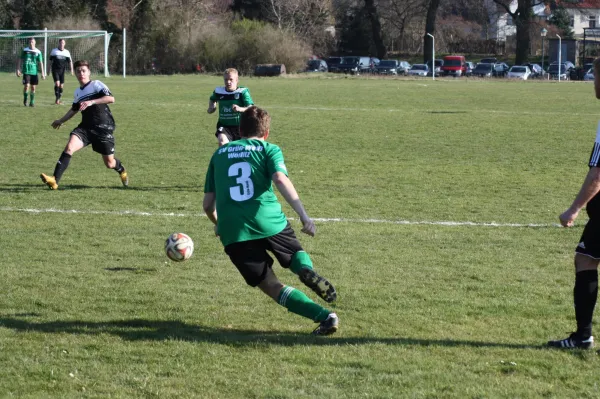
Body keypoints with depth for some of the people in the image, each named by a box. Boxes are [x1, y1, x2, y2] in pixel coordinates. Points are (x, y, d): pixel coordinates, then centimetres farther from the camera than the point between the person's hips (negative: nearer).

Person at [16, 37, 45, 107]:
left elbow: (41, 63, 5)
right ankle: (25, 100, 8)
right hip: (26, 71, -2)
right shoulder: (25, 50, 2)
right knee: (26, 86, -12)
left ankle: (32, 102, 15)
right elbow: (20, 60, 7)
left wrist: (43, 73, 1)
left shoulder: (38, 52, 3)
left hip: (34, 72, 2)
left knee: (33, 87, 4)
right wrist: (18, 69, 0)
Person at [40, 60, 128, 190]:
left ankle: (122, 171, 42)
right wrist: (61, 121, 35)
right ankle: (54, 180, -32)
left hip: (103, 127, -5)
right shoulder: (78, 92, 15)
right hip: (85, 127, 5)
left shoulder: (97, 85, -6)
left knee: (109, 163, 4)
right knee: (69, 147, -23)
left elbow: (111, 98, -22)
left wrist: (92, 102, -32)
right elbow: (74, 109, 34)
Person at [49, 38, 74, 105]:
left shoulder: (67, 52, 5)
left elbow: (70, 61, 5)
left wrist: (71, 70, -7)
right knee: (57, 84, -17)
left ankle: (59, 99, 15)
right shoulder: (54, 51, 4)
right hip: (55, 70, -2)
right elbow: (50, 60, 11)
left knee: (61, 85, 3)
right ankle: (57, 99, -12)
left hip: (62, 70, 2)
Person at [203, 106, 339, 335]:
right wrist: (304, 216, -18)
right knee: (296, 254, 27)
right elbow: (281, 180, -12)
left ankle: (324, 316, -12)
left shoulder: (220, 154, 20)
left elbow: (208, 204, 20)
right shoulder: (269, 150, 10)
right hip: (270, 221, -1)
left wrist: (219, 225, 40)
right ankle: (306, 270, -11)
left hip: (233, 232, 1)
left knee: (270, 285, 8)